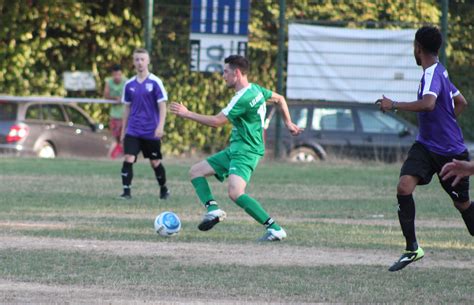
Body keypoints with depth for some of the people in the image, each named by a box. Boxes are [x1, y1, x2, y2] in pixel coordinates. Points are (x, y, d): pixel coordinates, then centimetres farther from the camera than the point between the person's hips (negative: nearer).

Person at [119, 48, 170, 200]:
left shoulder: (155, 82, -6)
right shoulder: (129, 85, 6)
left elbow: (162, 106, -6)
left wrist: (160, 126, -17)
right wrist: (123, 131, 14)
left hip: (151, 132, -3)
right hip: (133, 131, 3)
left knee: (155, 162, 8)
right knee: (128, 159, -14)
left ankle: (164, 190, 28)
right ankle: (126, 191, -11)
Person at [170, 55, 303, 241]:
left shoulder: (243, 98, -20)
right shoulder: (255, 89, 9)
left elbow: (216, 121, -18)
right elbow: (279, 99, 25)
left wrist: (186, 114, -9)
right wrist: (288, 122, 31)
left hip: (246, 151, -11)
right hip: (235, 149, 11)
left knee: (235, 193, -29)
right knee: (196, 172, 10)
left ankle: (275, 229, -25)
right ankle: (213, 209, -8)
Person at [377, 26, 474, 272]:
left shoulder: (433, 74, -19)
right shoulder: (440, 72, 9)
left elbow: (428, 104, -39)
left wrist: (394, 105, -31)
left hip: (450, 152, -8)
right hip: (426, 145, 8)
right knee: (404, 187, -14)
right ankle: (412, 248, -12)